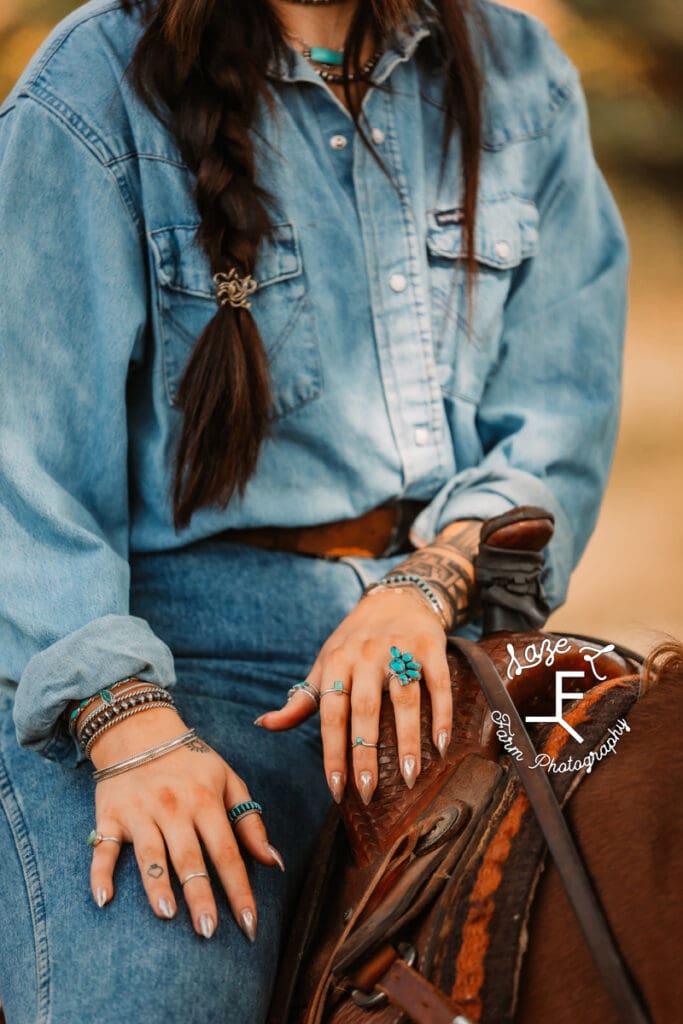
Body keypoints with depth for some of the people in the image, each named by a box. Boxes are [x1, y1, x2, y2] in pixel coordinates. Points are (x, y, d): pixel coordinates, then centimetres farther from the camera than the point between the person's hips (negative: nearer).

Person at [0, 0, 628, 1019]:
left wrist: (430, 584, -14)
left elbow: (562, 409, 5)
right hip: (184, 642, -4)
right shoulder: (93, 96, -1)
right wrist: (128, 725, -21)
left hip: (450, 635, 4)